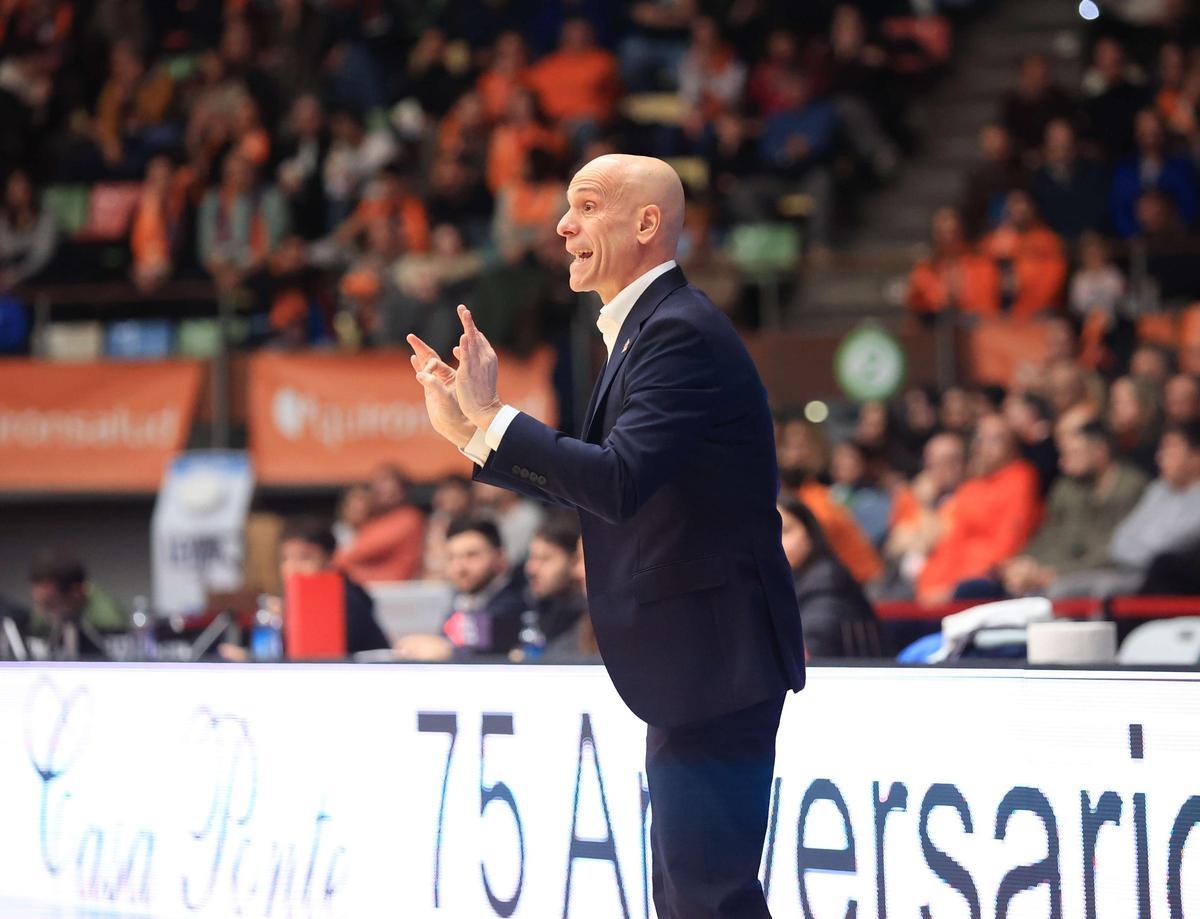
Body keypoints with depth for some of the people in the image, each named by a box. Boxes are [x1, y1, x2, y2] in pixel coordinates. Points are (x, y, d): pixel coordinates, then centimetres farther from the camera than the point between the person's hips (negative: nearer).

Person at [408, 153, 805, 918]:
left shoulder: (682, 333, -18)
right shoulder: (645, 329, 15)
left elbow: (618, 482, -29)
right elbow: (592, 487, 18)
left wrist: (491, 417, -22)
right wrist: (468, 430, 13)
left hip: (715, 656, -11)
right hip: (691, 662, 11)